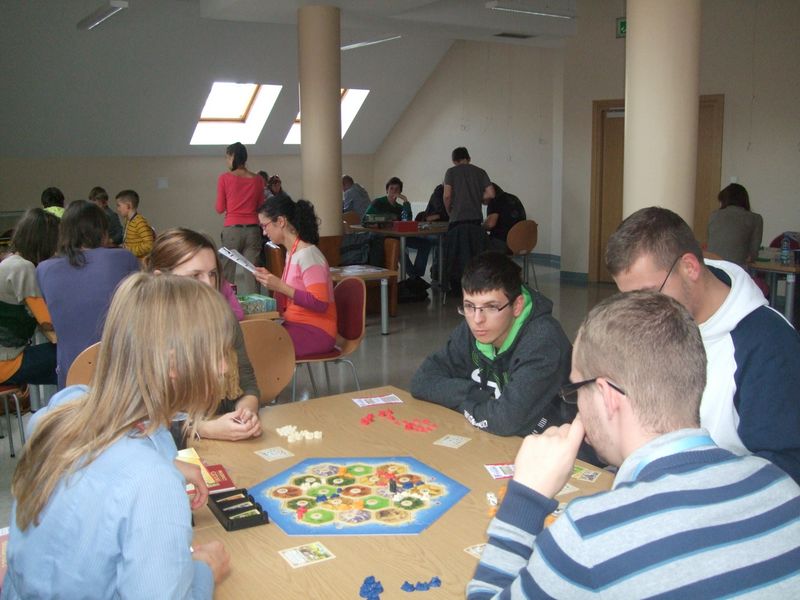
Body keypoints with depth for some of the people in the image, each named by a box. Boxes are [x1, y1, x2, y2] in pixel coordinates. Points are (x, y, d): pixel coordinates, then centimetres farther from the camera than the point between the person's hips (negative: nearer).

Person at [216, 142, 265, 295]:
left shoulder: (224, 178, -3)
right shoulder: (257, 179, 4)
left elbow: (220, 209, 2)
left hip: (232, 229, -2)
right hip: (253, 229, 2)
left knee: (227, 274, 4)